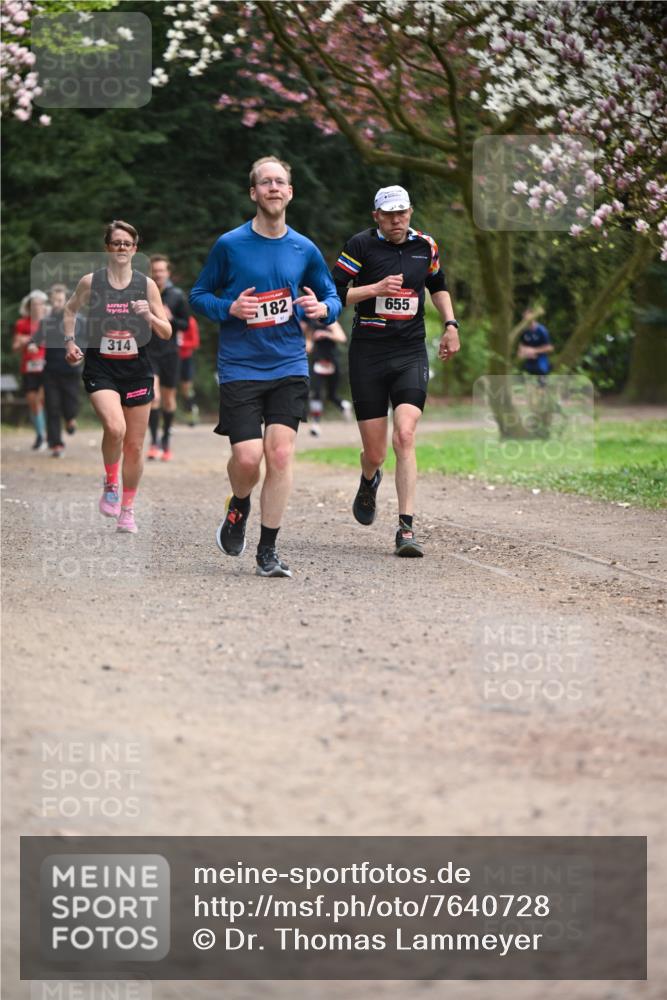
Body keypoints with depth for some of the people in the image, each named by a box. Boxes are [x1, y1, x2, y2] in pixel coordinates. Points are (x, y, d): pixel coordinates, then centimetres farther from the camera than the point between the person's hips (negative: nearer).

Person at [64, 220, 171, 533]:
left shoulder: (146, 284, 1)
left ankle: (127, 508, 25)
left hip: (136, 368, 2)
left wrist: (150, 316, -15)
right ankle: (110, 483, -1)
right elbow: (71, 309, 17)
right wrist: (70, 341, 3)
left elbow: (166, 333, 4)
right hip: (100, 368, -2)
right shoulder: (90, 282, -2)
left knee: (134, 446, 7)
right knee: (115, 428, -28)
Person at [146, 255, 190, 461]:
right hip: (148, 352, -2)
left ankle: (166, 440, 27)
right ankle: (154, 442, -14)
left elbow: (186, 324, 5)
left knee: (168, 399, 10)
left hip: (170, 352, 2)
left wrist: (171, 319, -13)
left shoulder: (177, 295, 1)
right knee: (153, 396, -17)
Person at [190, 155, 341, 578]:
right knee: (248, 457, -11)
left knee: (280, 453, -10)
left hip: (289, 368, 2)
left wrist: (323, 308, -7)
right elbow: (199, 294, 8)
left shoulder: (304, 250, 6)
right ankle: (239, 507, 25)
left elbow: (333, 297, 17)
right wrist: (229, 308, -12)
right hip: (240, 368, -2)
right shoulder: (229, 245, -1)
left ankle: (268, 551, 0)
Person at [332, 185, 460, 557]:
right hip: (368, 355, -1)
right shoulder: (361, 245, -4)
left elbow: (438, 285, 26)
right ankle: (369, 482, 41)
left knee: (405, 436, -18)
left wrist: (450, 324, 15)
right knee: (375, 453, 2)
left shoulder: (425, 245, 7)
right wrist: (375, 289, -19)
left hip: (411, 355, 2)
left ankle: (407, 528, -18)